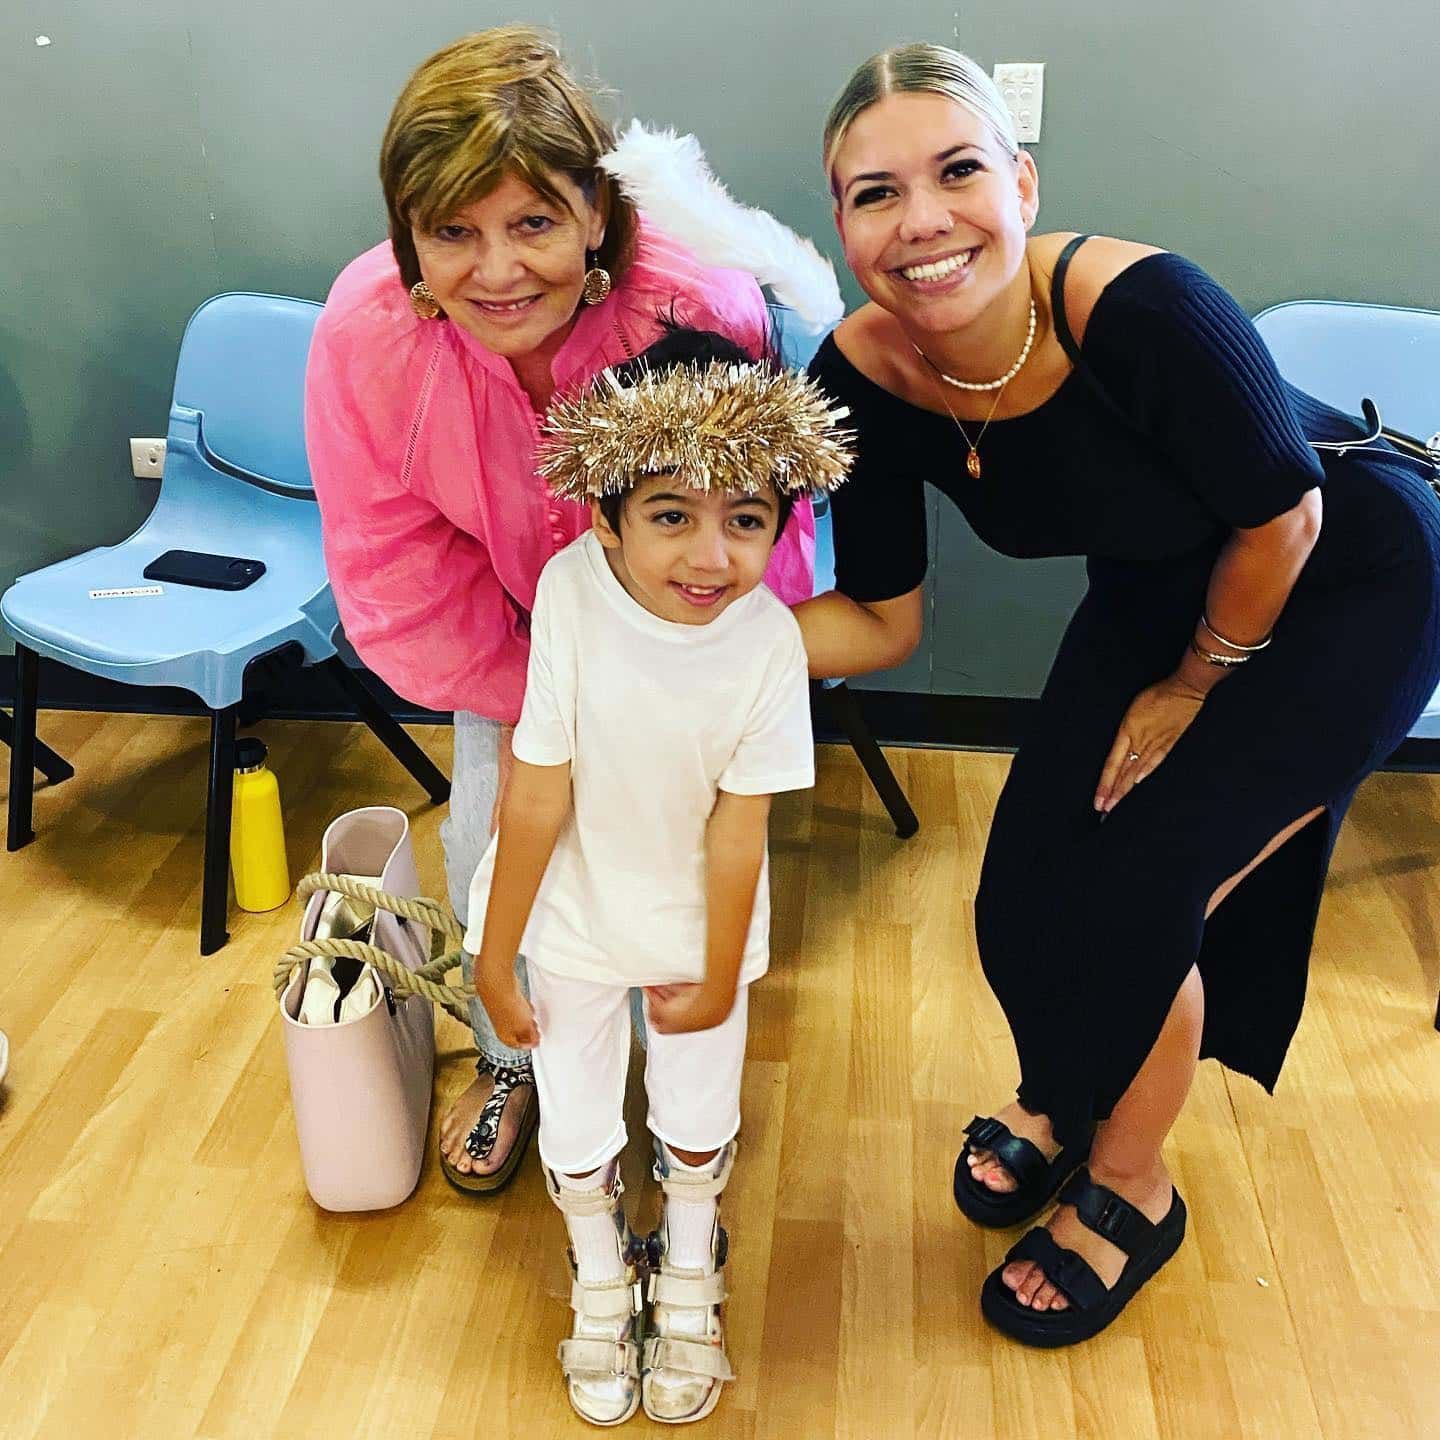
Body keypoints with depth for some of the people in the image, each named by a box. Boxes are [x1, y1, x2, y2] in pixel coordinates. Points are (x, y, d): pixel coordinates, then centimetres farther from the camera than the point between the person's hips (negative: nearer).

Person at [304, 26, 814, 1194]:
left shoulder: (703, 310, -37)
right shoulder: (367, 331, -30)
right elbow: (396, 564, -16)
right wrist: (519, 701, -12)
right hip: (510, 614, 2)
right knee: (490, 830, 0)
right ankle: (511, 1061, 31)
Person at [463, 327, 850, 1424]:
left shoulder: (768, 642, -27)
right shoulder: (571, 593, -29)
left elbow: (738, 830, -18)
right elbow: (537, 799, -22)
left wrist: (720, 977, -5)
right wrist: (495, 955, -12)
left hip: (697, 924, 1)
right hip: (572, 919, 0)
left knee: (699, 1119, 22)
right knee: (579, 1127, 19)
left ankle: (689, 1286, 54)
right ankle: (603, 1288, 51)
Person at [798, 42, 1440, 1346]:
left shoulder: (1139, 308, -37)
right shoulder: (865, 378, -20)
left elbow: (1283, 518, -22)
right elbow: (882, 621, -12)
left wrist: (1193, 687, -8)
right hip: (1157, 590, 5)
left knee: (1132, 894, -9)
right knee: (1030, 887, -1)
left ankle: (1130, 1190, 22)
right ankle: (1059, 1101, 36)